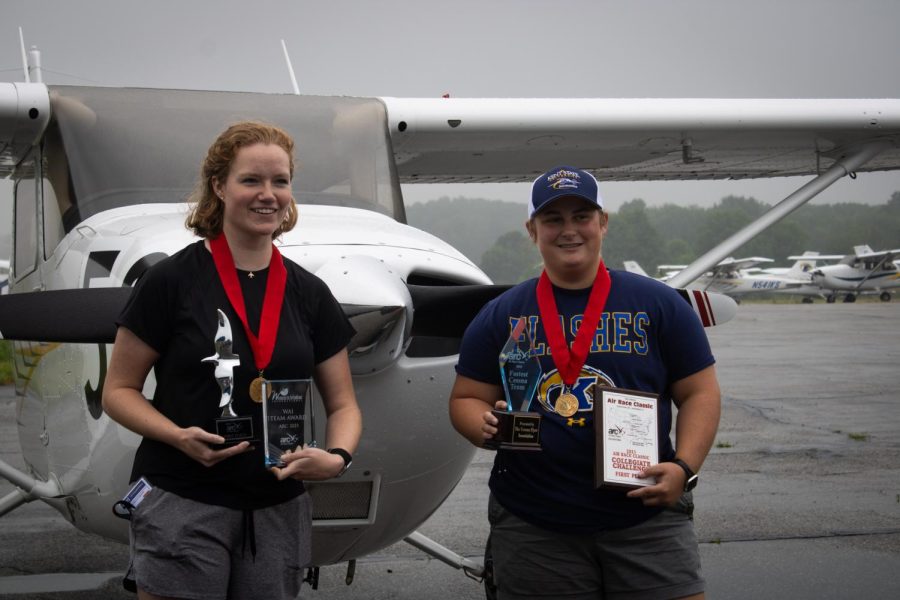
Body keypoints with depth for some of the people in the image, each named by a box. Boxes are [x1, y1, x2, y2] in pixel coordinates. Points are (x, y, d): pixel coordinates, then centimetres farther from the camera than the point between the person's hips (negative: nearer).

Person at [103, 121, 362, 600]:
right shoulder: (172, 281, -6)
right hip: (182, 505, -4)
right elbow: (118, 390, -2)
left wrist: (336, 458, -10)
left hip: (278, 510, 4)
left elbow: (343, 405, 10)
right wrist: (178, 435, -19)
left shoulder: (309, 294, 6)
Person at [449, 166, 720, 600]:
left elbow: (700, 393, 6)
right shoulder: (500, 316, 8)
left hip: (646, 517, 0)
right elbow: (466, 399, 9)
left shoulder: (659, 305, 6)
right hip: (532, 527, 1)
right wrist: (486, 427, -14)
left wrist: (684, 467, -10)